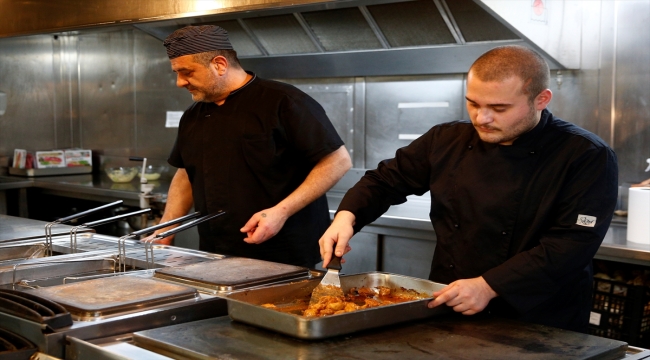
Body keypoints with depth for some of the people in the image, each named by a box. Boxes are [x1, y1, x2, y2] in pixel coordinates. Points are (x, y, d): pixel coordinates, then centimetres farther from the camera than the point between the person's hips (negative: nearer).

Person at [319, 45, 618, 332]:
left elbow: (572, 245, -15)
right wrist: (346, 216, -2)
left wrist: (490, 286, -22)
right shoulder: (447, 141, 6)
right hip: (445, 317, 4)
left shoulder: (588, 158, -7)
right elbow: (386, 180, 17)